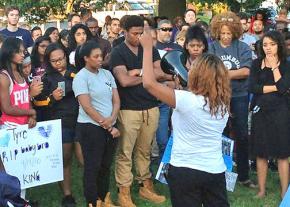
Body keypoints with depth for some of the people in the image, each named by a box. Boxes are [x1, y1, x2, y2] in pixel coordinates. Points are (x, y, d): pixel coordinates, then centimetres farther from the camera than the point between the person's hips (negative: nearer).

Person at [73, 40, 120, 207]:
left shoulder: (107, 74, 10)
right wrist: (107, 126, -13)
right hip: (91, 127, -6)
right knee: (93, 167, 1)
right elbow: (87, 107, -14)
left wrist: (112, 119, -11)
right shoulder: (81, 77, -9)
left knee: (106, 165, 14)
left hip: (111, 126, 6)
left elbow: (116, 100, 7)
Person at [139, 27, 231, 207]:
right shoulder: (224, 104, -1)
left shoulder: (186, 100, -20)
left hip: (185, 171, -5)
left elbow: (149, 83, -19)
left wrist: (148, 48, -10)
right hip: (216, 171, 5)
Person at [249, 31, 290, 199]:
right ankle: (262, 190, 17)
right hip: (260, 111, 2)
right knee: (261, 153, 7)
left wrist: (274, 66, -9)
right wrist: (275, 88, -10)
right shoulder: (257, 64, 5)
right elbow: (253, 88, -7)